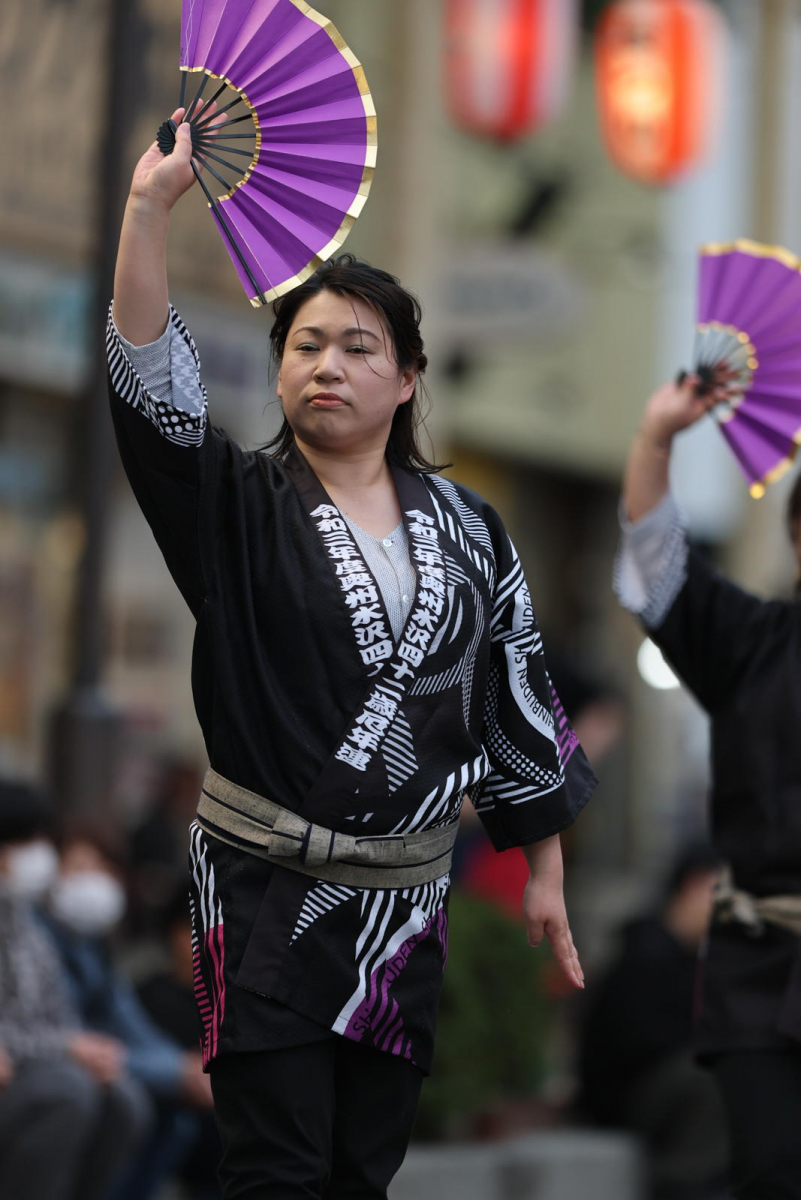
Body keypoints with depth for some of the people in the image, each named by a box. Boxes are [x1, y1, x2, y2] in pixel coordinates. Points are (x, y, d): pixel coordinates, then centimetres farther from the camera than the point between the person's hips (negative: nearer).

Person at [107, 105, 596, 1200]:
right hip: (266, 892, -3)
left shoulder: (464, 527, 7)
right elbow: (151, 384, -18)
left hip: (408, 897, 3)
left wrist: (546, 873, 11)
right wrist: (151, 206, -28)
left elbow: (517, 701, 11)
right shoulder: (241, 509, -2)